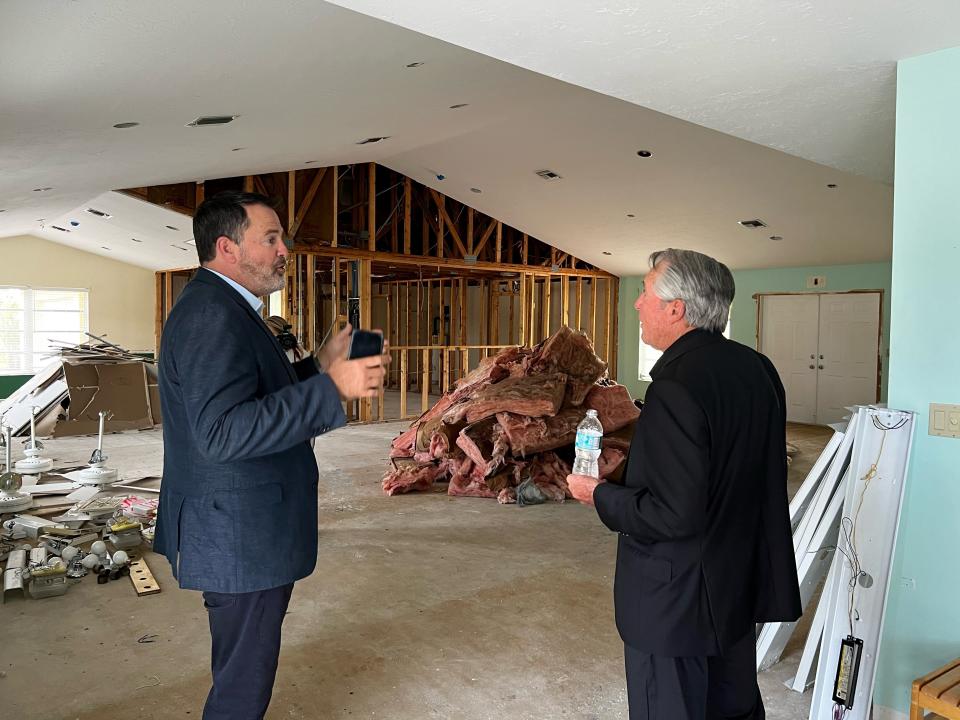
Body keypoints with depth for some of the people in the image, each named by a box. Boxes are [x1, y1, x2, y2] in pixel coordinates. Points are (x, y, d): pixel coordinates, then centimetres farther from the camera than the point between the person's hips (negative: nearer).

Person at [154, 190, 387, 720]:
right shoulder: (212, 315, -22)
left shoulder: (222, 309, 12)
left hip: (243, 534, 11)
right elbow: (223, 432, -32)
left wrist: (318, 366, 8)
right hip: (241, 538, -11)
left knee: (244, 671, 26)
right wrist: (332, 389, -33)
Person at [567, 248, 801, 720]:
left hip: (676, 607, -8)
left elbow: (674, 516, -28)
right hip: (743, 590, 8)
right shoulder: (758, 369, 0)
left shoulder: (677, 386, -27)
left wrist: (600, 496, -13)